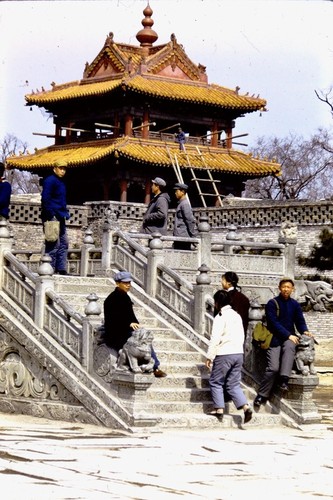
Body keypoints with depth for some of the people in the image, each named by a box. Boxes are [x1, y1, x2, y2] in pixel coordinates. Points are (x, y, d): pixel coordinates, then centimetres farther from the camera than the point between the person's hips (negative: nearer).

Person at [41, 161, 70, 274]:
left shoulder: (61, 182, 20)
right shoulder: (50, 180, -9)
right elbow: (45, 199, -17)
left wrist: (65, 214, 18)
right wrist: (51, 215, -20)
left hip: (60, 218, 10)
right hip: (52, 217, -10)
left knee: (64, 243, 9)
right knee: (54, 244, -10)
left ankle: (61, 269, 12)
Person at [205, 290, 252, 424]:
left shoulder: (220, 317, -10)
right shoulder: (237, 315, 13)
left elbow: (215, 339, -15)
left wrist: (209, 357, -10)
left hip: (224, 354, -7)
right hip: (239, 353, 7)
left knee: (215, 382, 7)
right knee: (233, 384, 9)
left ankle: (219, 409, 4)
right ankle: (246, 407, -7)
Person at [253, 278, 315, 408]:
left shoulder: (295, 304, 13)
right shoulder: (272, 303, -2)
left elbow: (300, 321, 8)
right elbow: (274, 323, -10)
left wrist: (304, 331, -14)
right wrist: (288, 335, -18)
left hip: (289, 338, 3)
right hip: (275, 338, -3)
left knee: (289, 347, -34)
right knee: (273, 368, -15)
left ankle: (284, 379, -41)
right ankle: (262, 395, -4)